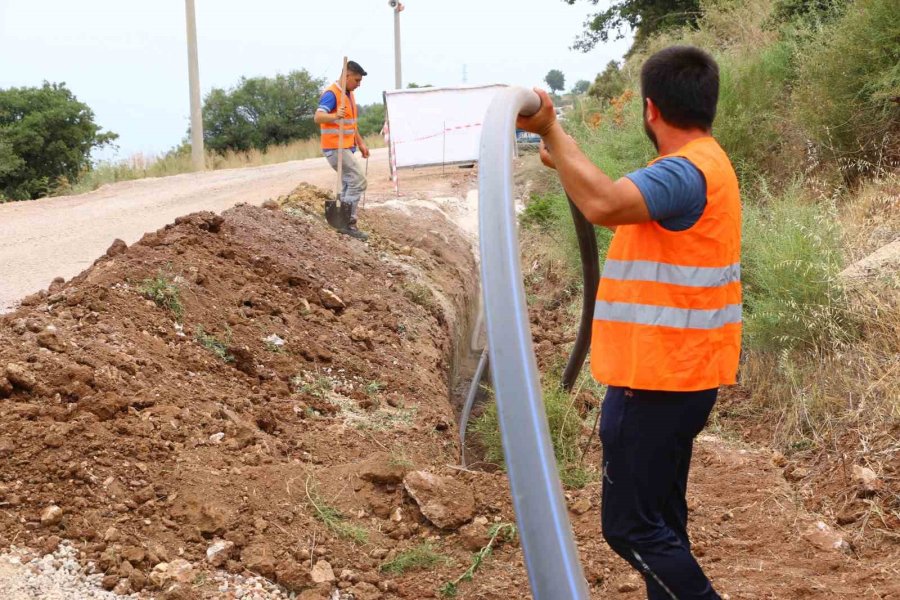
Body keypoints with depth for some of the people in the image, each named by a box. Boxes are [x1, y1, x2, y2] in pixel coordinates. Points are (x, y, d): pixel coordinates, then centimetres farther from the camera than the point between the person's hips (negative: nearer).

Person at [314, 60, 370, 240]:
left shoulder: (349, 95, 15)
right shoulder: (331, 94, -15)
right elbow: (318, 117, -29)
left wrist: (360, 143, 21)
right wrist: (335, 116, -46)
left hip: (347, 148, 10)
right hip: (335, 148, -10)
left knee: (349, 185, 11)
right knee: (358, 180, -14)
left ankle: (346, 223, 15)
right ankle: (348, 221, -11)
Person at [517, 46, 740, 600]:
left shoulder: (686, 171, -21)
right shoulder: (704, 163, 13)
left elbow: (605, 205, -39)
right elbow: (622, 202, 29)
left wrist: (551, 130, -30)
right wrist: (565, 163, 31)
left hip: (657, 380, -10)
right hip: (674, 375, 10)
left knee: (632, 526, -3)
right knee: (659, 517, 17)